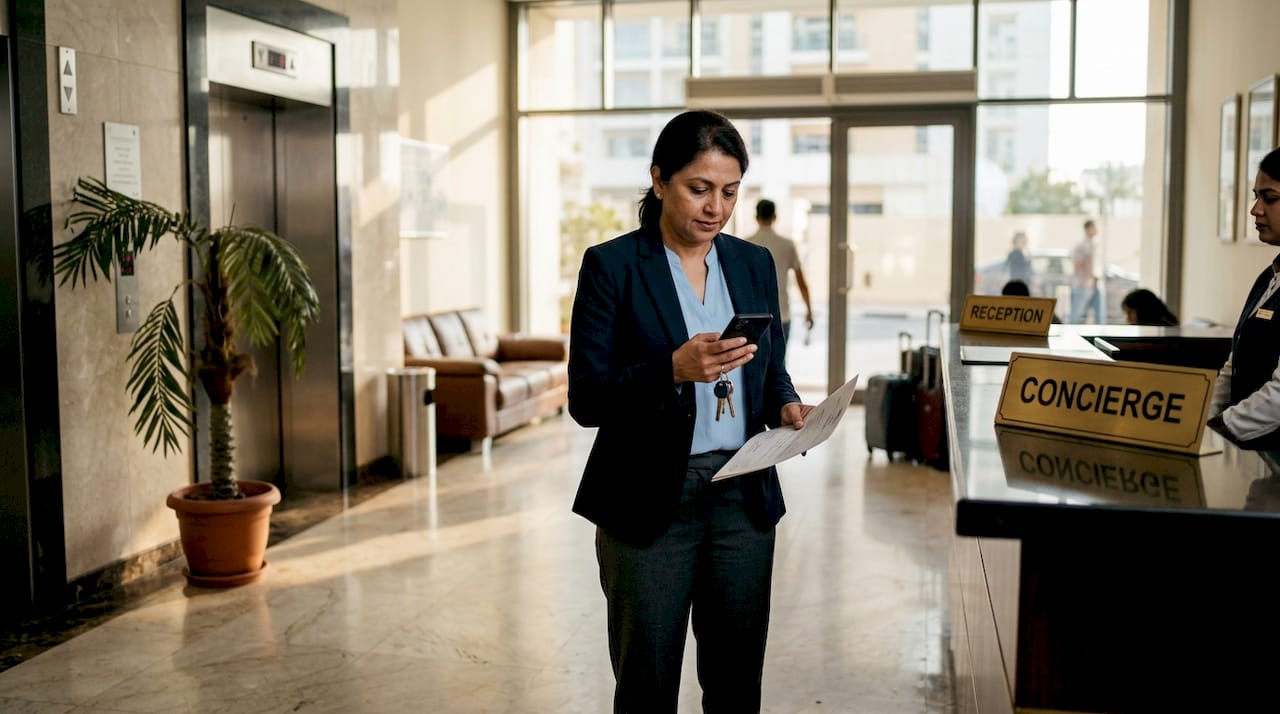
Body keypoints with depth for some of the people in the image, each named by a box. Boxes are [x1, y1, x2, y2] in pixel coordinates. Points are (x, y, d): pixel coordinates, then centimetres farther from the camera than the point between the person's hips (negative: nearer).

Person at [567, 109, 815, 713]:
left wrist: (786, 407, -6)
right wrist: (675, 369, -26)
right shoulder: (611, 266, -7)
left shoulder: (754, 264, 8)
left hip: (744, 499, 4)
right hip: (649, 504, -4)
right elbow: (586, 399, -11)